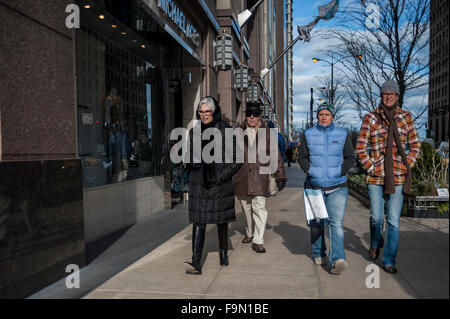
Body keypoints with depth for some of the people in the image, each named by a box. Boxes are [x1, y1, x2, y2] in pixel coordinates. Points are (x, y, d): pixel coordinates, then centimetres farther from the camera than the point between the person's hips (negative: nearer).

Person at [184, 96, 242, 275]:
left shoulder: (226, 132, -3)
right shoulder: (194, 132, 8)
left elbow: (237, 160, -2)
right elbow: (190, 161, 15)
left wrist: (221, 176, -11)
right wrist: (194, 159, -8)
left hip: (220, 185, -2)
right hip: (199, 184, 2)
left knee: (221, 220, 10)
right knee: (198, 221, -4)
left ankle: (223, 253, 31)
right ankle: (196, 263, -6)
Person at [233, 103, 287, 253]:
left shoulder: (267, 132, 3)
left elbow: (275, 155, 4)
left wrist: (280, 176, 1)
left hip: (259, 176, -2)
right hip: (241, 177, 2)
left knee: (259, 208, -9)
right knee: (246, 208, 15)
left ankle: (258, 241, -2)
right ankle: (249, 233, 35)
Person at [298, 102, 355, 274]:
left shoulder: (343, 134, 7)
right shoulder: (308, 134, 8)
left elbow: (350, 158, 10)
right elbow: (302, 156, 11)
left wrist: (340, 172, -5)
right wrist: (309, 170, -5)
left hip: (337, 186, -1)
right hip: (314, 185, 1)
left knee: (336, 222, -14)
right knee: (316, 223, 10)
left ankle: (337, 260, -18)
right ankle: (318, 254, 27)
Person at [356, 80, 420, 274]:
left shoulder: (405, 117, 5)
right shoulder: (370, 118, 1)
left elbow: (415, 146, 12)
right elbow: (360, 148, 2)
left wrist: (407, 166, 2)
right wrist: (370, 167, -6)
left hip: (398, 177, 1)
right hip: (376, 177, -1)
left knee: (394, 220, 1)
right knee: (376, 217, 5)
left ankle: (389, 261, 13)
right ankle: (375, 243, 37)